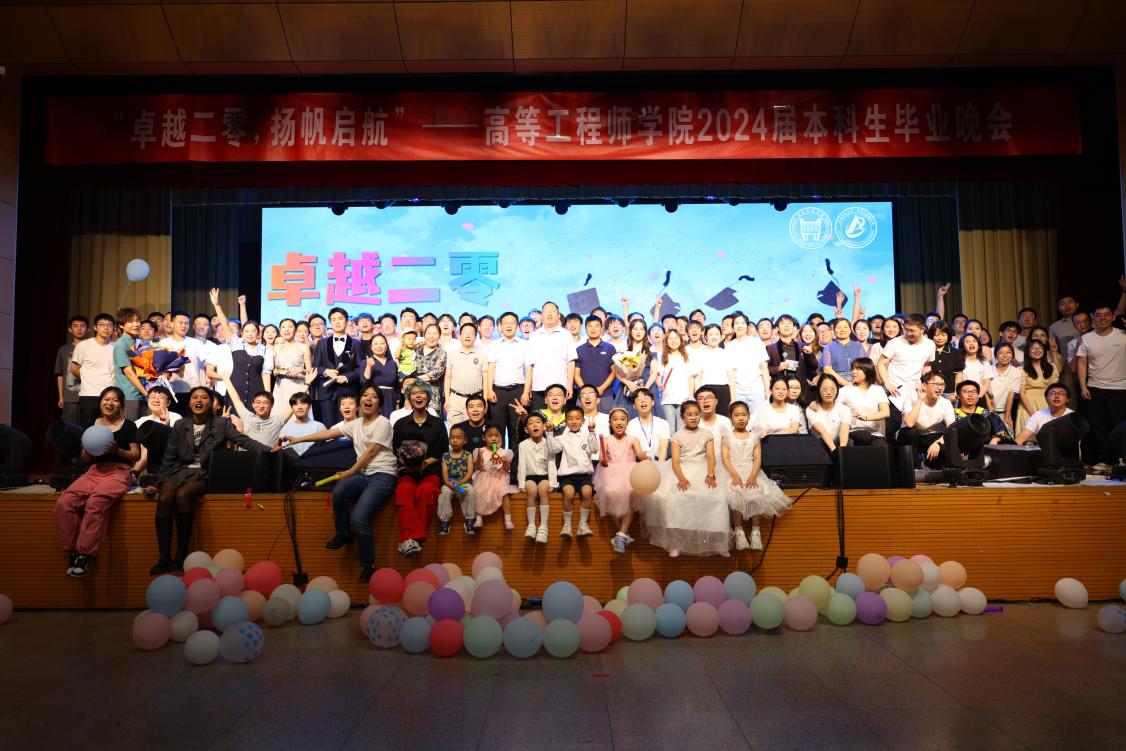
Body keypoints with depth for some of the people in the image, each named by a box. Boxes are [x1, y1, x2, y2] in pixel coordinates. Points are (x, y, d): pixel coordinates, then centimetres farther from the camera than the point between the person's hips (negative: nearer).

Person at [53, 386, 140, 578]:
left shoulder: (128, 425, 6)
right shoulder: (92, 425, 16)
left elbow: (136, 455, 3)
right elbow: (85, 458, 20)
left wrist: (117, 450, -13)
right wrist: (89, 451, -2)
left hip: (119, 472, -4)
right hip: (94, 472, 5)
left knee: (95, 503, -35)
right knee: (63, 503, -24)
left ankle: (84, 555, -25)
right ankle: (72, 553, -13)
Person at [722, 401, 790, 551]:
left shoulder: (754, 437, 12)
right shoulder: (727, 437, 8)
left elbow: (757, 459, 2)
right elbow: (725, 458, -3)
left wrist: (753, 476, -16)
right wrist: (735, 475, -18)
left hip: (751, 472, 2)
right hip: (733, 472, -1)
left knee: (758, 494, -25)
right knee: (735, 495, -29)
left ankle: (755, 531, -14)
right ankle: (738, 531, -19)